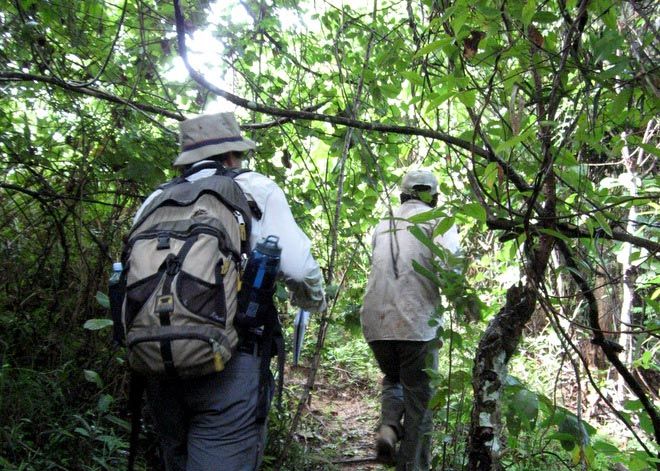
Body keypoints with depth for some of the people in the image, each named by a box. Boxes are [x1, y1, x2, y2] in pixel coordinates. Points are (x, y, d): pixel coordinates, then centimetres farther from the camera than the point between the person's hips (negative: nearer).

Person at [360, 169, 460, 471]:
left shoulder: (383, 225, 19)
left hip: (375, 321, 4)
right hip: (416, 322, -4)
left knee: (393, 378, 27)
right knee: (419, 400, 10)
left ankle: (388, 427, 3)